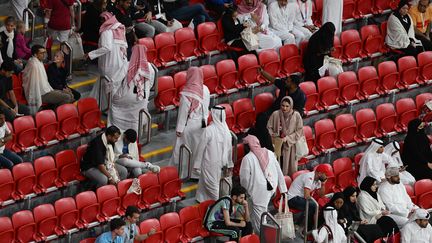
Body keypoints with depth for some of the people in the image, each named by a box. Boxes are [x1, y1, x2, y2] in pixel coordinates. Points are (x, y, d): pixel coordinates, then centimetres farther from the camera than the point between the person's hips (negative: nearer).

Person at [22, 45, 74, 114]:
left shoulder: (40, 63, 12)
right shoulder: (34, 65, -21)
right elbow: (34, 84, -24)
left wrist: (52, 91, 17)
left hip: (46, 90, 10)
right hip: (42, 94, -10)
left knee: (70, 95, 8)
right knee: (66, 97, -18)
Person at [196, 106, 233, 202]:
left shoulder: (208, 130, -19)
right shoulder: (226, 130, -6)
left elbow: (202, 147, -12)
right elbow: (229, 149, 0)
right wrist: (229, 164, 10)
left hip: (210, 163, -5)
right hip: (223, 163, 5)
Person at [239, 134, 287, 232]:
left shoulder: (247, 158, -11)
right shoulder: (270, 153, 3)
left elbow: (245, 178, -7)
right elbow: (279, 172, 6)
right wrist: (283, 188, 13)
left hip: (257, 191, -6)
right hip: (271, 188, 6)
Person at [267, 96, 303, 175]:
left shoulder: (296, 115, -9)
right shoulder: (275, 114, -7)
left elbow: (299, 131, -5)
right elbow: (269, 127, 4)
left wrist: (288, 138, -13)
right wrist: (273, 135, -13)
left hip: (291, 146, 0)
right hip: (278, 146, 0)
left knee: (291, 170, 7)